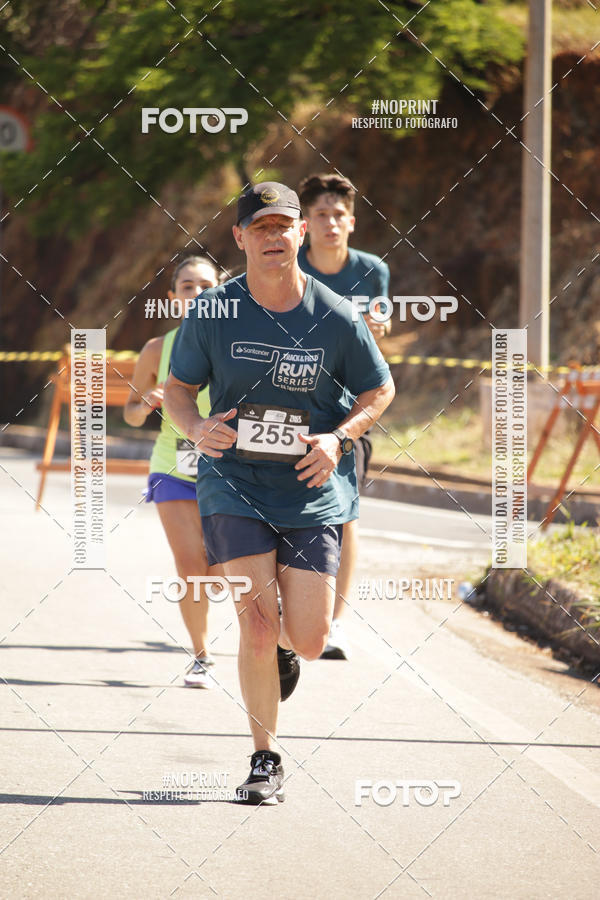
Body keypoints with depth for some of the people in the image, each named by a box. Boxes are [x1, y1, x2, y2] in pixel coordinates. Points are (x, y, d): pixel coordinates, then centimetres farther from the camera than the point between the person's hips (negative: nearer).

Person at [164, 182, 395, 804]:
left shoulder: (335, 318, -4)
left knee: (309, 641, -3)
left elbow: (379, 391, 8)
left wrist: (338, 439, -9)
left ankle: (281, 646, 37)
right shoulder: (213, 312, -4)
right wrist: (197, 429, -14)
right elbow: (177, 388, 8)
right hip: (233, 487, -1)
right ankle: (265, 759, 6)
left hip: (312, 494, 1)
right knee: (257, 625, -12)